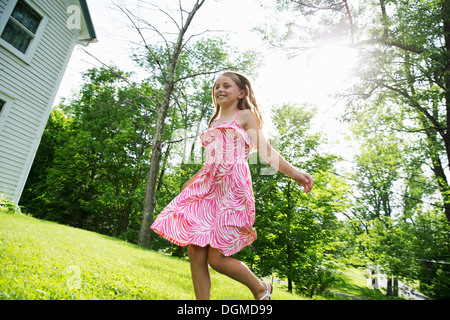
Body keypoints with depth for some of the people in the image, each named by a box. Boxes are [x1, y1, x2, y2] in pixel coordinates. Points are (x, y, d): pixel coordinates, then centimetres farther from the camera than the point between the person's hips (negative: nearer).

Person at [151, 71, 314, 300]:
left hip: (232, 188, -7)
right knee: (195, 251, -1)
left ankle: (261, 289, 21)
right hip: (207, 186, 7)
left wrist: (294, 173, -15)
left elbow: (265, 151, -1)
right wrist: (190, 182, 32)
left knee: (216, 258, -6)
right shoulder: (214, 123, 26)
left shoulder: (246, 115, 9)